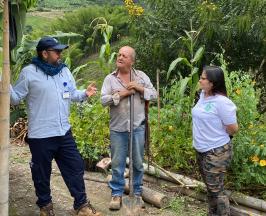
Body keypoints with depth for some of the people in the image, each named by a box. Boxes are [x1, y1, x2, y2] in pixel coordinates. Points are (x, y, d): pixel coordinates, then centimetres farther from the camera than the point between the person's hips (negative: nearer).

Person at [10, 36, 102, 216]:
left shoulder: (64, 71, 10)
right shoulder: (29, 72, -8)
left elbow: (72, 94, 19)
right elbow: (15, 98, -6)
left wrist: (85, 93, 1)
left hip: (64, 132, 5)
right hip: (41, 135, -5)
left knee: (75, 168, 11)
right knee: (42, 174, 11)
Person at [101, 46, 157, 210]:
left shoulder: (141, 76, 4)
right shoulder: (110, 78, 1)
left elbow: (154, 95, 3)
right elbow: (104, 100, -8)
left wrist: (140, 88, -12)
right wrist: (122, 94, -16)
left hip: (138, 127, 1)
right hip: (118, 128, -1)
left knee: (138, 162, 12)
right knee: (117, 163, 6)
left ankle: (137, 192, 27)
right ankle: (117, 194, 19)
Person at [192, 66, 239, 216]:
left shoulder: (221, 102, -23)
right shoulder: (203, 95, 1)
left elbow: (233, 129, -16)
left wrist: (218, 137, 1)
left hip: (217, 152, -8)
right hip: (201, 150, 8)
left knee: (216, 189, 2)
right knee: (210, 187, 22)